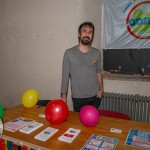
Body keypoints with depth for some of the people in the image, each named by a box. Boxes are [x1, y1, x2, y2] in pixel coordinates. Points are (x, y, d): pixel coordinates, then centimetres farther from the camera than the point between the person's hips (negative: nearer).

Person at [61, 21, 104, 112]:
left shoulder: (96, 53, 1)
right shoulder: (69, 53, -6)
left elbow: (98, 72, 10)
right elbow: (65, 76, -4)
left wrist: (101, 88, 1)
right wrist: (64, 95, -5)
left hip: (95, 97, 2)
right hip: (78, 98, -2)